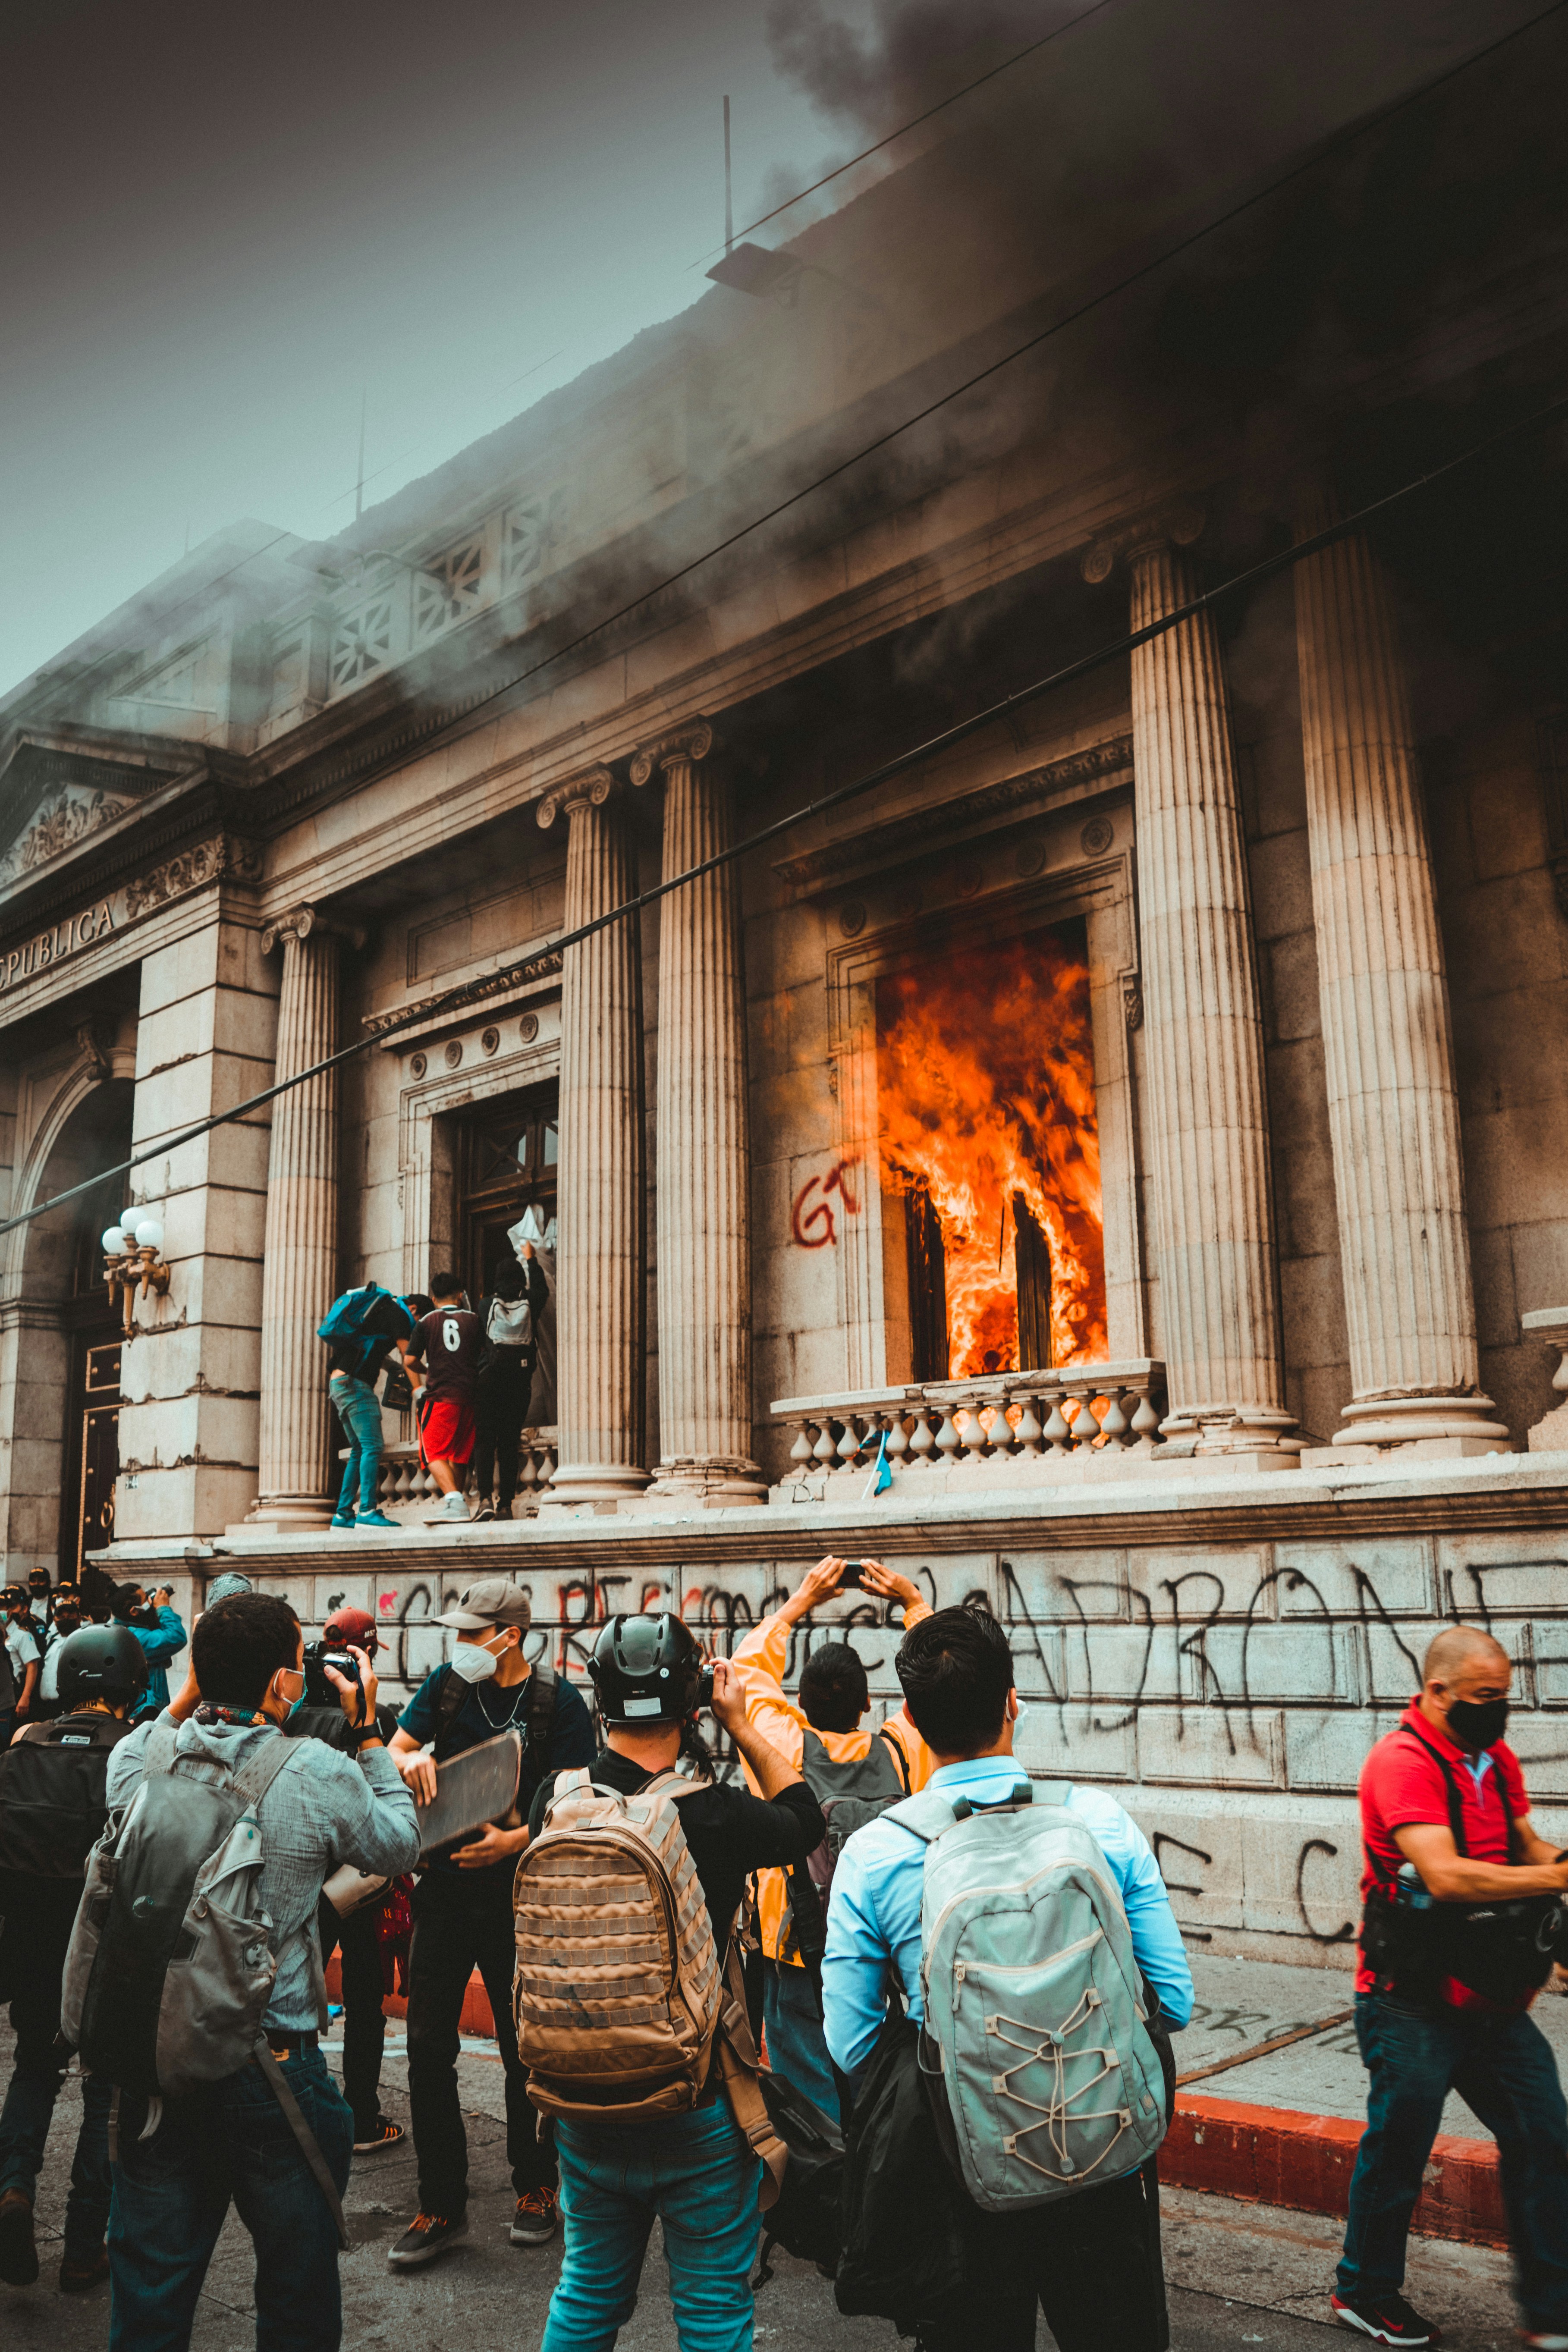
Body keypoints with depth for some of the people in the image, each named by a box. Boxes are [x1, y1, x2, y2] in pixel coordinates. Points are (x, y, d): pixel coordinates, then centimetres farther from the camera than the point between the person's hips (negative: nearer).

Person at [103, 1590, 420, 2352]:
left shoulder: (137, 1761, -9)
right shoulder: (319, 1775, -18)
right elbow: (400, 1844, 0)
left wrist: (189, 1698, 11)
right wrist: (366, 1730, 3)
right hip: (275, 2072, -3)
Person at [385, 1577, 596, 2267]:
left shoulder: (558, 1702, -8)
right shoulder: (447, 1685, 3)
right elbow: (395, 1751, 8)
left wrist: (513, 1841, -24)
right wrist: (412, 1761, -15)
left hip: (516, 1899, -3)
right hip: (444, 1891, 3)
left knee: (526, 2051, 8)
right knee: (428, 2050, 4)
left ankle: (535, 2188, 28)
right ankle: (442, 2204, 18)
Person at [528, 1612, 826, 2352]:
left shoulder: (557, 1800, -12)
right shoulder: (717, 1816, -22)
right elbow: (804, 1818, -1)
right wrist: (741, 1726, 1)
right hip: (697, 2108, -4)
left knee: (589, 2291, 24)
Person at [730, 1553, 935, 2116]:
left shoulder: (784, 1747, -11)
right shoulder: (902, 1751, -10)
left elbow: (750, 1667, 7)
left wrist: (800, 1601, 13)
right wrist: (913, 1601, 13)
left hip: (798, 1962, -1)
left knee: (808, 2099, 9)